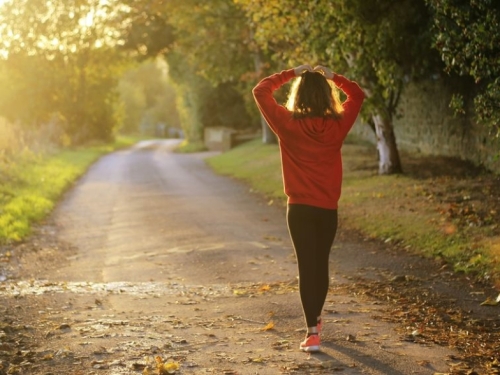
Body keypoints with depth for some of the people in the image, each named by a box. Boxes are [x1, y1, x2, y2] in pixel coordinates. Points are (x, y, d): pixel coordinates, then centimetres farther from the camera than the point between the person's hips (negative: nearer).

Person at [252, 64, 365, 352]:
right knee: (321, 264, 18)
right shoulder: (338, 125, -4)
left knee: (307, 266, -1)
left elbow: (261, 91, 1)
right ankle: (316, 319, 36)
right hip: (328, 208, 2)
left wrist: (291, 74, 3)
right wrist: (332, 77, 9)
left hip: (300, 208, -2)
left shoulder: (288, 124, -10)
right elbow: (357, 95, 14)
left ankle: (313, 333, -8)